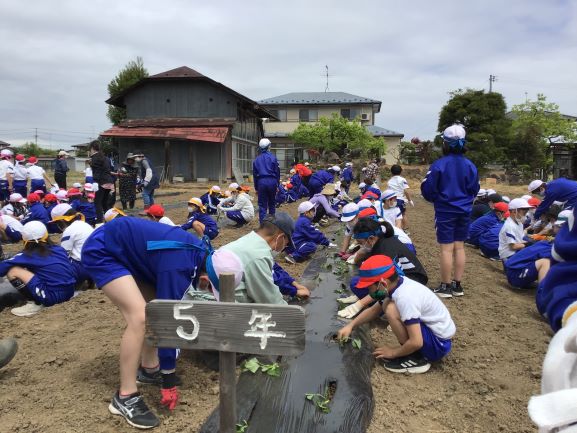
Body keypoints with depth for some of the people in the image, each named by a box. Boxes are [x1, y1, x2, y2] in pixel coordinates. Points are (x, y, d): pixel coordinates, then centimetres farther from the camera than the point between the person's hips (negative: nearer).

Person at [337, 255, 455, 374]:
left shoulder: (405, 297, -29)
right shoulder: (396, 284, -3)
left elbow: (416, 342, -30)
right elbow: (374, 310, 13)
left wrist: (393, 353, -13)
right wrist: (351, 326, 4)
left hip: (439, 344, -9)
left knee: (391, 310, -23)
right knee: (387, 305, 10)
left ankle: (416, 358, -9)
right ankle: (414, 351, 10)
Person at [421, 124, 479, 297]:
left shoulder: (439, 165, -14)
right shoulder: (470, 165, 0)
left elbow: (428, 189, -9)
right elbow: (474, 190, 9)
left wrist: (434, 199, 12)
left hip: (445, 211, -5)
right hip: (464, 211, 5)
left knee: (446, 248, 0)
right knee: (459, 247, 11)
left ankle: (446, 286, 6)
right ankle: (457, 285, 18)